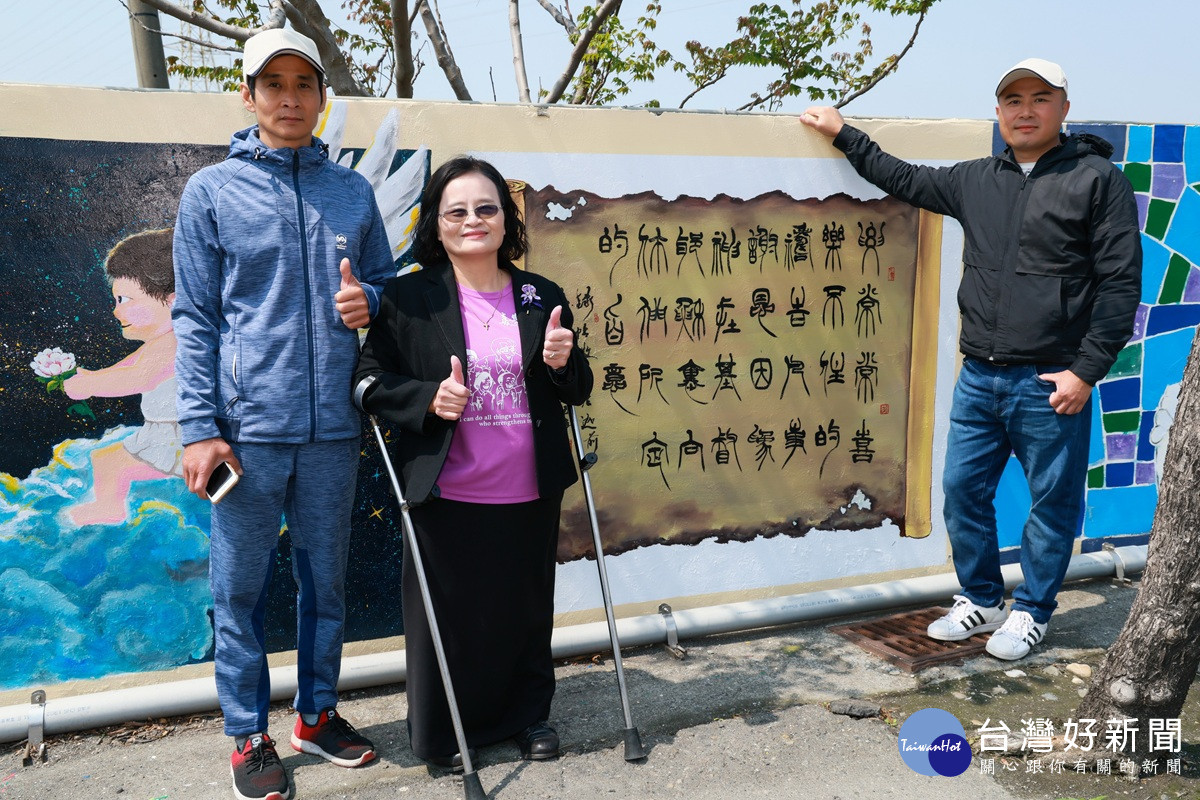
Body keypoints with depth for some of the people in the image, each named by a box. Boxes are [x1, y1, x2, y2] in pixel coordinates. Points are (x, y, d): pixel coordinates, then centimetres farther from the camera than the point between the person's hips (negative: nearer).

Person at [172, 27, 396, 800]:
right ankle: (249, 735, 22)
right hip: (249, 424, -3)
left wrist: (368, 300, -5)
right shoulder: (212, 191, 3)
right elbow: (195, 316, 0)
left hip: (333, 424, 3)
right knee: (241, 586, 6)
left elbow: (386, 281, 19)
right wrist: (201, 426, -8)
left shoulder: (354, 191, 11)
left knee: (327, 578, 13)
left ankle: (318, 712, 31)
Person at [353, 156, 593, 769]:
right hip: (446, 496, -2)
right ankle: (442, 732, 33)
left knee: (526, 609, 16)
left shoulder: (543, 298, 6)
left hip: (529, 495, 3)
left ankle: (528, 713, 40)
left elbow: (578, 392, 13)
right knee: (448, 618, 9)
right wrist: (428, 399, -19)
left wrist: (563, 363, -9)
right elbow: (371, 379, -2)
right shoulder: (408, 298, -3)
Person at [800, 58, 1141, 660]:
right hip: (979, 378, 5)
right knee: (963, 490, 10)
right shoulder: (975, 181, 12)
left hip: (1051, 383, -5)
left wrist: (1087, 370, -12)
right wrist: (843, 134, 26)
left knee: (1052, 502, 7)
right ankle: (981, 601, 28)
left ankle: (1032, 612, 25)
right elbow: (905, 181, 26)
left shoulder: (1098, 179, -3)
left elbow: (1120, 282, -6)